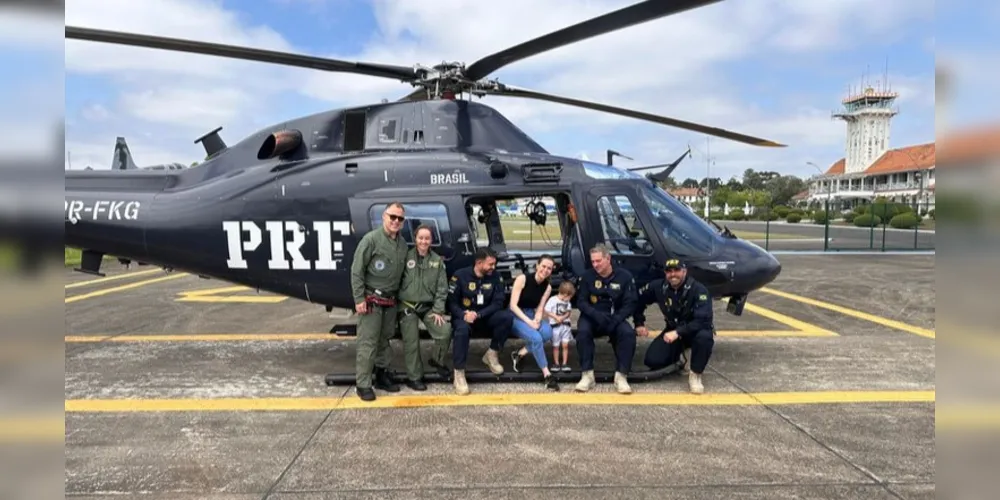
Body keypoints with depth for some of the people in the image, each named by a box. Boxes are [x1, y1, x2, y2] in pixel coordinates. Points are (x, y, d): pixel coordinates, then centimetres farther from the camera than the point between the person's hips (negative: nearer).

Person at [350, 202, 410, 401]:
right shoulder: (371, 239, -12)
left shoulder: (402, 243, 8)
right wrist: (359, 299, -16)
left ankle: (382, 375, 27)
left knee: (384, 340, 15)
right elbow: (356, 271, -12)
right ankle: (363, 384, 1)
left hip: (390, 301, 6)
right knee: (368, 343, -5)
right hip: (371, 300, -6)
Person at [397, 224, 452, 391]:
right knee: (411, 342, 1)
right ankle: (414, 377, 17)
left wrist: (438, 311, -5)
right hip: (407, 306, -2)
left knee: (445, 331, -13)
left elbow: (442, 288, 3)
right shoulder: (406, 257, -4)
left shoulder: (437, 260, 5)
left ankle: (437, 361, 15)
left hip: (428, 307, 2)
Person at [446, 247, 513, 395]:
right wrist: (463, 315, -29)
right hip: (464, 315, -3)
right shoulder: (460, 275, -10)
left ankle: (492, 354, -7)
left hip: (485, 316, 3)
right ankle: (459, 373, -29)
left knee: (508, 316, -25)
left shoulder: (496, 278, -4)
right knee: (462, 329, -38)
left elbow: (498, 303, -9)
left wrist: (478, 314, -24)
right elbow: (451, 302, -9)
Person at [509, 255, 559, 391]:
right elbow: (513, 305, -17)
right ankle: (547, 375, -21)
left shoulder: (547, 287, 2)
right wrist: (528, 322, -26)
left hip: (531, 315, 5)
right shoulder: (522, 279, -14)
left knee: (547, 332, -28)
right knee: (536, 337, -31)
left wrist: (537, 320, -22)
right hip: (515, 316, -5)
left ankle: (520, 354, -11)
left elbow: (540, 308, 1)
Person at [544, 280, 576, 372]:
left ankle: (564, 363, 8)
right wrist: (556, 317, -17)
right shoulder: (553, 300, -13)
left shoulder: (568, 302, 5)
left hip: (565, 325, 4)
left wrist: (563, 317, -11)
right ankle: (556, 363, 17)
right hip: (555, 326, -4)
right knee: (556, 346, 6)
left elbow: (569, 312, 7)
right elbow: (547, 311, -14)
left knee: (565, 345, 1)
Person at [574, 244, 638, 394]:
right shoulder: (587, 276, -3)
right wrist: (596, 314, -26)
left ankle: (621, 376, -23)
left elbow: (630, 304, -7)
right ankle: (587, 375, -24)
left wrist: (616, 319, -25)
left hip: (615, 318, 0)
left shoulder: (624, 276, -5)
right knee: (583, 331, -33)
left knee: (628, 333, -30)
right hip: (592, 317, 0)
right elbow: (581, 302, -6)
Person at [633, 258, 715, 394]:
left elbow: (703, 320, -34)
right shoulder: (658, 286, -12)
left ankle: (695, 375, -15)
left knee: (704, 337, -40)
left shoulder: (698, 290, -24)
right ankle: (684, 353, 15)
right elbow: (639, 300, 6)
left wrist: (678, 332, -41)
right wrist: (639, 324, 1)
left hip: (695, 330, -4)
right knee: (652, 360, -15)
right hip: (673, 329, 4)